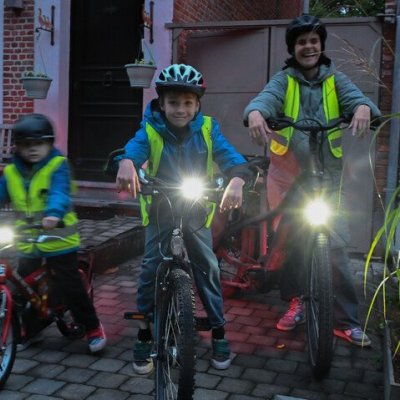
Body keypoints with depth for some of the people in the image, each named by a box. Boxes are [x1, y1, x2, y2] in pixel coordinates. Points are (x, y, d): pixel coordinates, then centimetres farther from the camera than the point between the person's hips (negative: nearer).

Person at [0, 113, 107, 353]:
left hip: (58, 239, -5)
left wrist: (53, 214, -47)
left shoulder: (58, 166, -13)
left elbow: (59, 193, -28)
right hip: (27, 243, 5)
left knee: (71, 287, -1)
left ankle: (94, 328, 16)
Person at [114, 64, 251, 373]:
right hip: (160, 210, -1)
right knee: (151, 269, -2)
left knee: (208, 267, 0)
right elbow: (135, 148, -32)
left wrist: (236, 180, -43)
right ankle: (145, 333, 16)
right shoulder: (150, 130, -12)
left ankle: (219, 331, 17)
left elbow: (228, 154, -21)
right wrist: (126, 163, -57)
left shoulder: (207, 128, -8)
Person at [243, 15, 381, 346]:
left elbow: (354, 95, -12)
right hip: (288, 172, 0)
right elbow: (266, 97, -18)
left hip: (327, 174, 0)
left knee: (337, 244, -6)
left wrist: (363, 107, -38)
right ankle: (295, 302, 28)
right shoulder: (284, 79, 4)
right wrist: (255, 113, -42)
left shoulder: (334, 79, 7)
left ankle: (347, 320, 5)